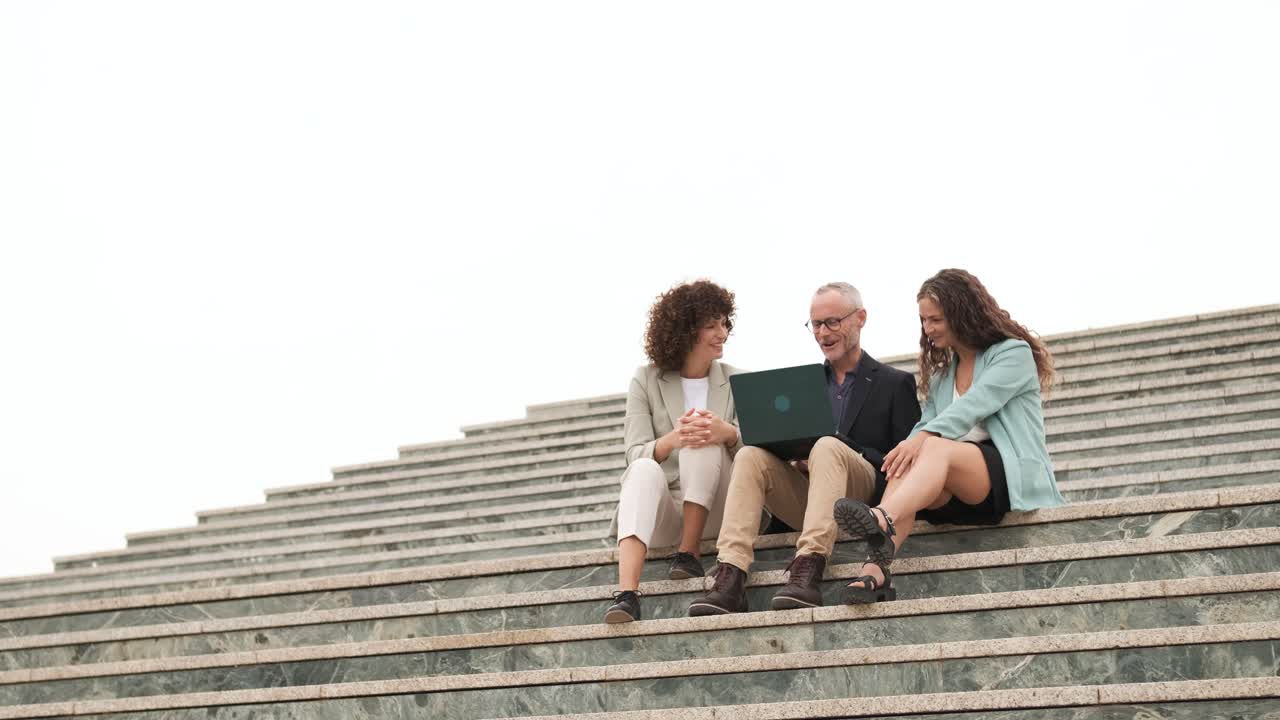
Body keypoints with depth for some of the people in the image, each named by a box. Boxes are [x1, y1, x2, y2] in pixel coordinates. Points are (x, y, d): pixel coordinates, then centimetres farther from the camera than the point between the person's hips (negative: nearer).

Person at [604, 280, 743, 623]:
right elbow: (636, 454, -7)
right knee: (645, 470, -34)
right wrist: (671, 440, -31)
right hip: (663, 512, 0)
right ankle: (626, 594, -50)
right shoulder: (647, 380, 5)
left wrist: (729, 434, -27)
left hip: (716, 512, 1)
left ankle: (690, 552, -21)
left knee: (704, 442, -26)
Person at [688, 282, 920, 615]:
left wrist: (855, 457, -13)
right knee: (750, 455, -22)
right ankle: (730, 578, -37)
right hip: (805, 499, 4)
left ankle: (808, 569, -48)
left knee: (827, 448, -33)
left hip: (866, 495, -4)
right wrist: (793, 457, -5)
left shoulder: (895, 383, 11)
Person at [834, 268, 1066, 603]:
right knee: (908, 465, -28)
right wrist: (905, 451, -14)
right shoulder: (940, 376, 27)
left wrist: (922, 438, -29)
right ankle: (876, 569, -51)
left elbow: (974, 406, -14)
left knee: (934, 447, -35)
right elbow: (925, 426, 11)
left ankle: (882, 520, -66)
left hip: (1014, 479, -5)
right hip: (960, 496, 6)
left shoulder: (1013, 353, 5)